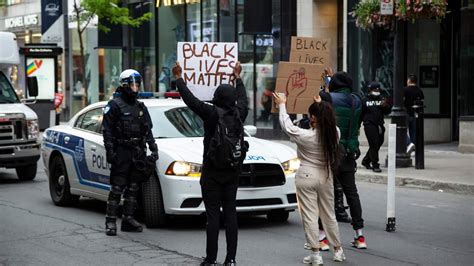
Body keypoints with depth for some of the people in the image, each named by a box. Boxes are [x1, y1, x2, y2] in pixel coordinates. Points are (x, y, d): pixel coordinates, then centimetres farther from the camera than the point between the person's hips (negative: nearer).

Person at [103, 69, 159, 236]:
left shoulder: (141, 107, 17)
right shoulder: (114, 106, -3)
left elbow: (148, 130, 21)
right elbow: (107, 131, -8)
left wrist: (153, 147, 11)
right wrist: (110, 152, -16)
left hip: (138, 153, 6)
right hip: (121, 152, -6)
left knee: (133, 188, 7)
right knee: (117, 188, -7)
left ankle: (128, 219, 13)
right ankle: (110, 221, -3)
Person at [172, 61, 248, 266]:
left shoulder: (212, 113, -13)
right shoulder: (239, 113, 2)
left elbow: (190, 99, -10)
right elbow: (243, 98, 22)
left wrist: (179, 78, 1)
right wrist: (238, 77, 37)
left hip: (212, 173, -5)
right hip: (232, 172, 5)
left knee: (213, 215, -3)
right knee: (230, 213, 7)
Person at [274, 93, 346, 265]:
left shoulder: (305, 136, -19)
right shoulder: (335, 133, -8)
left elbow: (287, 126, -4)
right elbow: (328, 121, 15)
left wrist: (282, 105, 11)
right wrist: (321, 105, 29)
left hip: (306, 177, -5)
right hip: (326, 176, 5)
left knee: (310, 216, 1)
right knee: (329, 215, 16)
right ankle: (338, 250, 25)